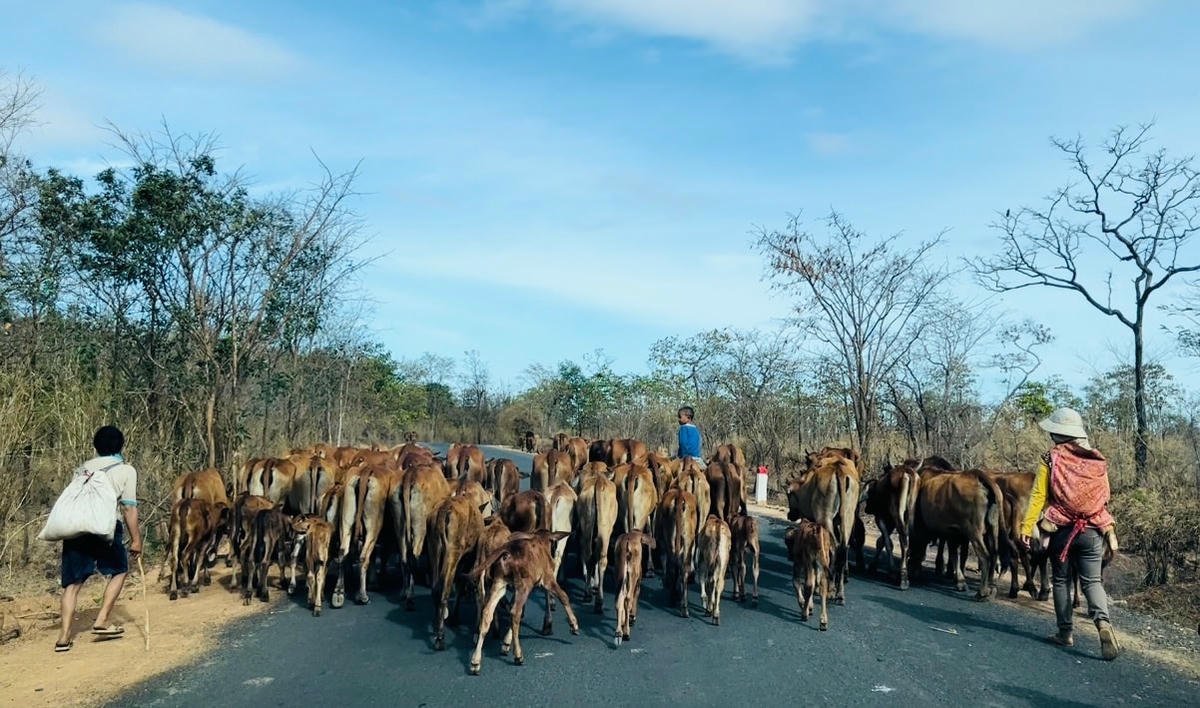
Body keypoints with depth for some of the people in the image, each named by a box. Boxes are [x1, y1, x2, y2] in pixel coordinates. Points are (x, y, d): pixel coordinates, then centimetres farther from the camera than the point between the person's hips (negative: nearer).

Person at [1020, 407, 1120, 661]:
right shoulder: (1097, 461, 5)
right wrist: (1109, 532, 16)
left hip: (1060, 530, -2)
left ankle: (1065, 632, 16)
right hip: (1093, 532, 2)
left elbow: (1038, 496, -10)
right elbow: (1105, 499, 7)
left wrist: (1026, 527, -9)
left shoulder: (1050, 460, -5)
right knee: (1092, 581, 6)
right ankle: (1103, 623, -19)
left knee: (1061, 580, 12)